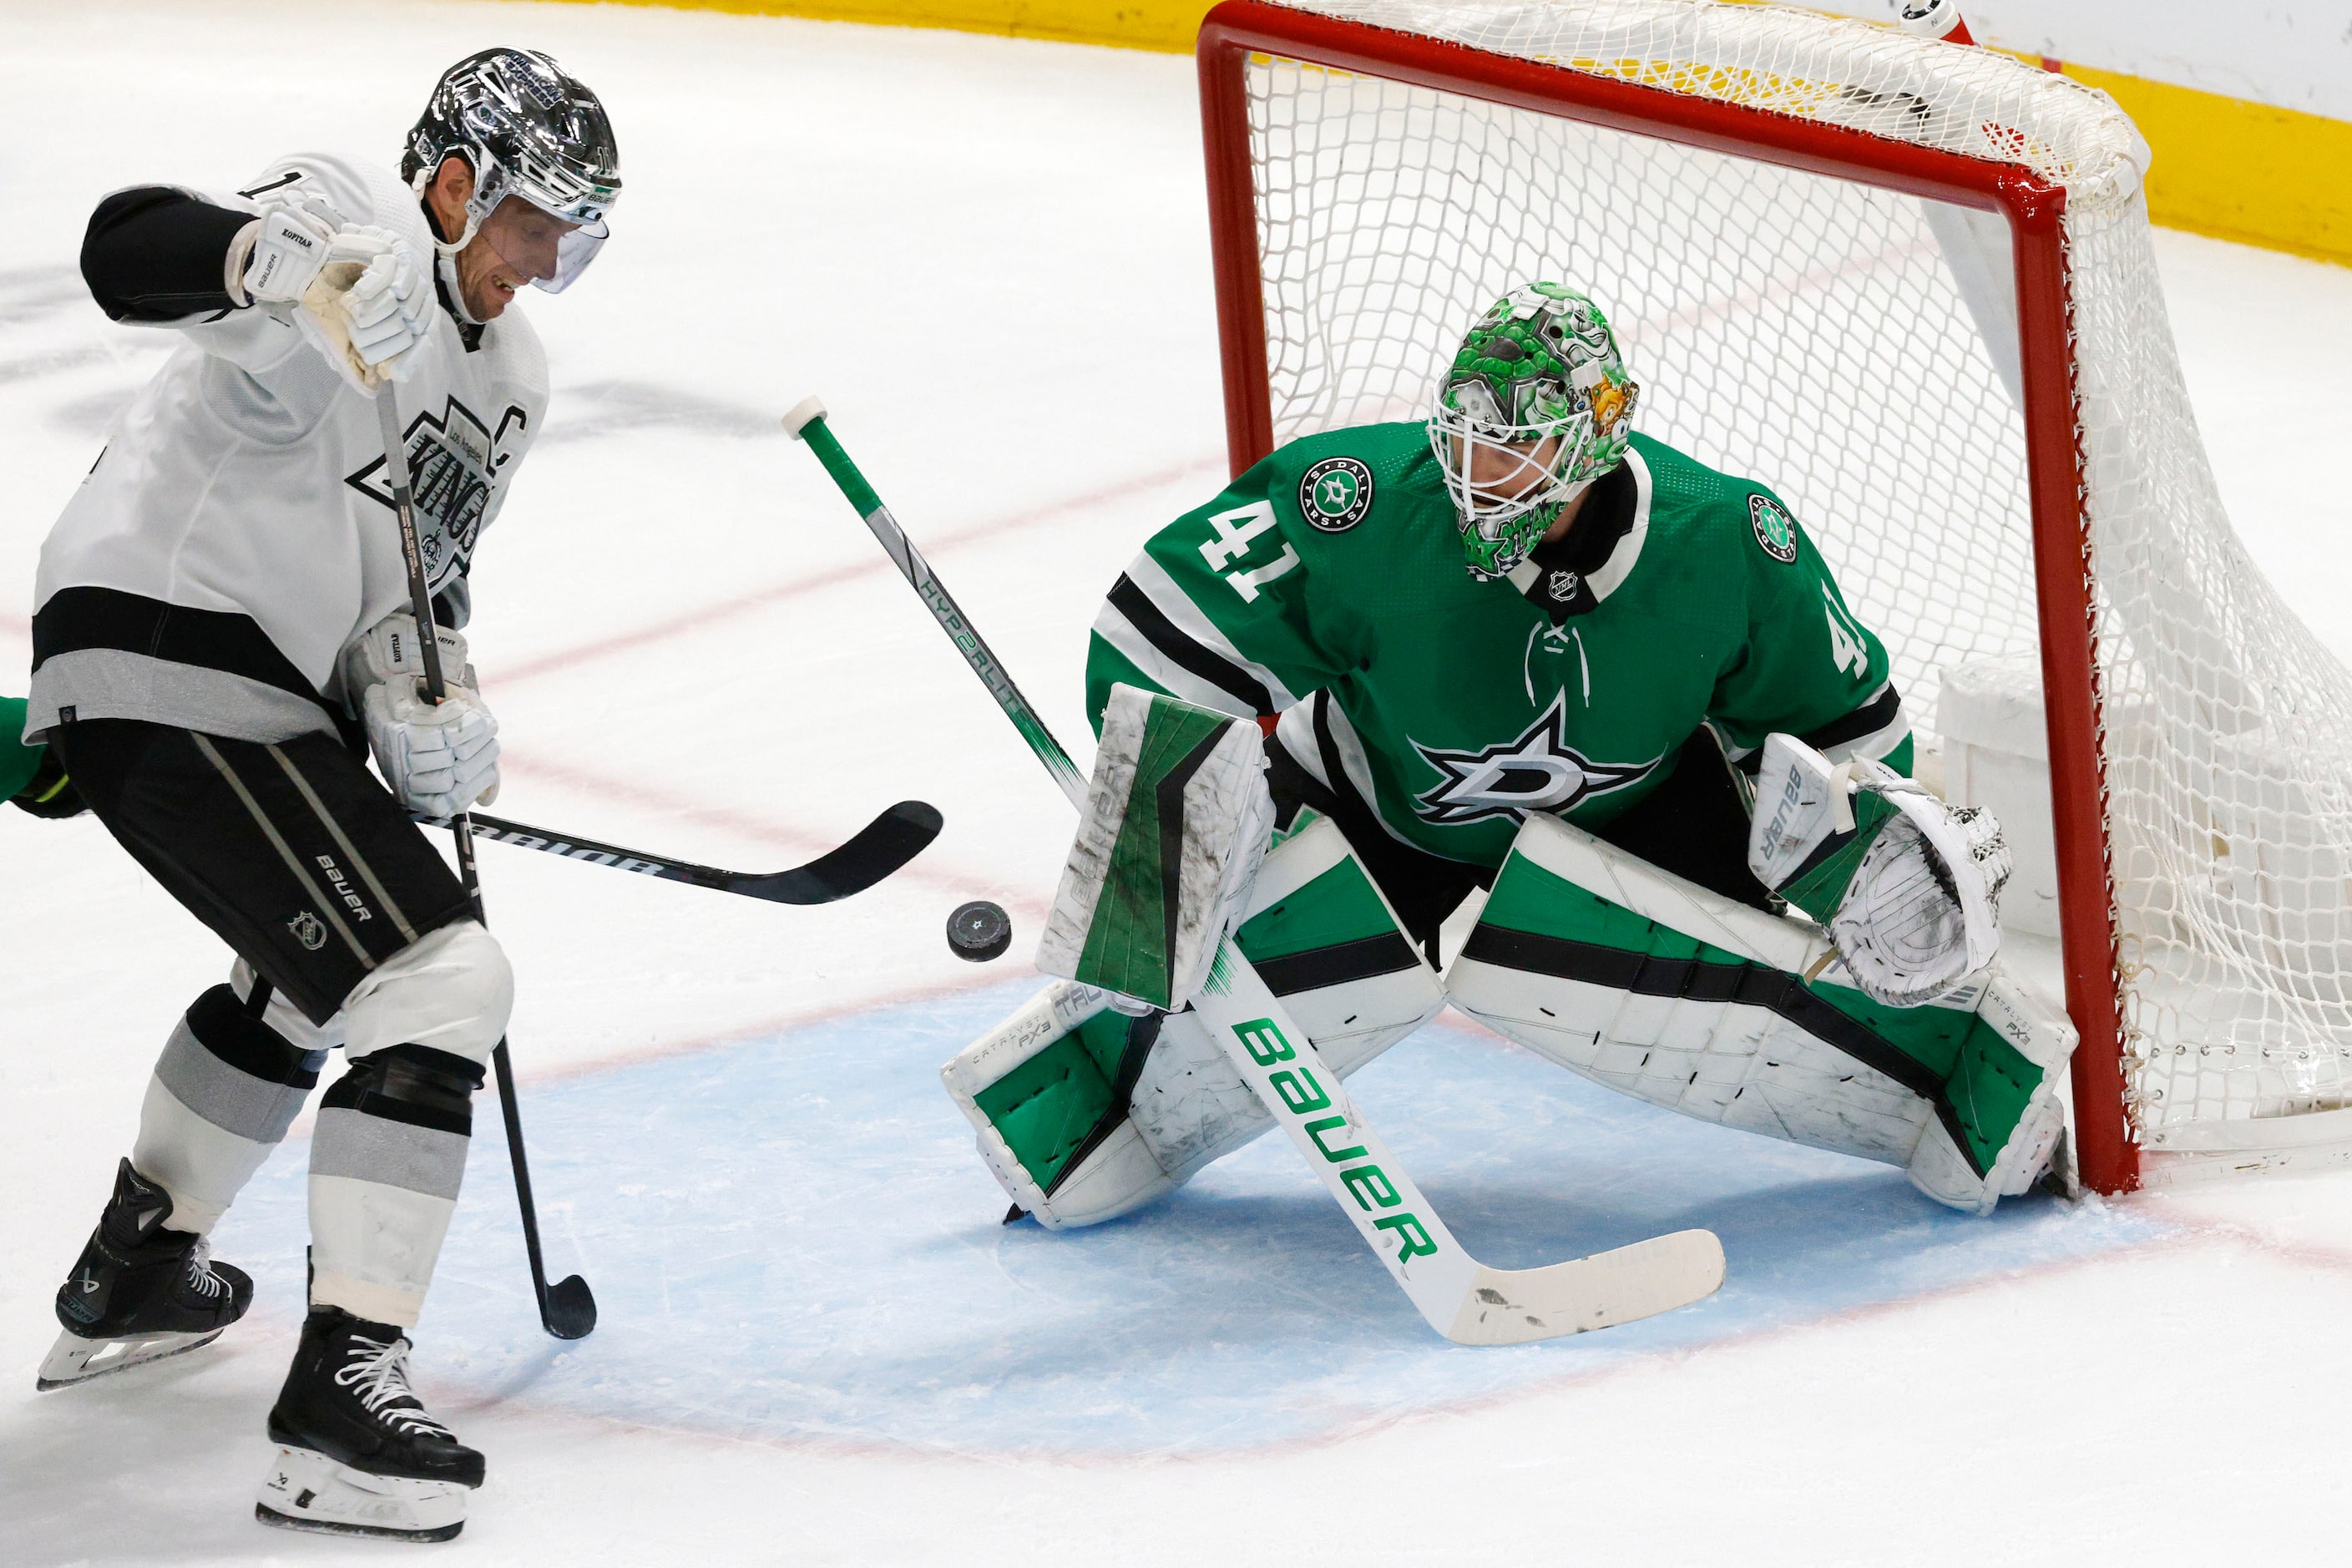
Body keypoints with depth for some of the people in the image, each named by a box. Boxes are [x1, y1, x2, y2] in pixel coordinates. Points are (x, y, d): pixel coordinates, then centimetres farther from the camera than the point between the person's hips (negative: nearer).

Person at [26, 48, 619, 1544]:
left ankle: (134, 1270, 51)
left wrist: (422, 703, -3)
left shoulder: (509, 375, 17)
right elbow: (129, 250, -29)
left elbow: (413, 575, 18)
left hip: (264, 683, 11)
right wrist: (282, 262, -48)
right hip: (164, 661, -11)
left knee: (313, 969, 34)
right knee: (435, 982, -17)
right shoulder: (356, 220, -12)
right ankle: (344, 1386, -22)